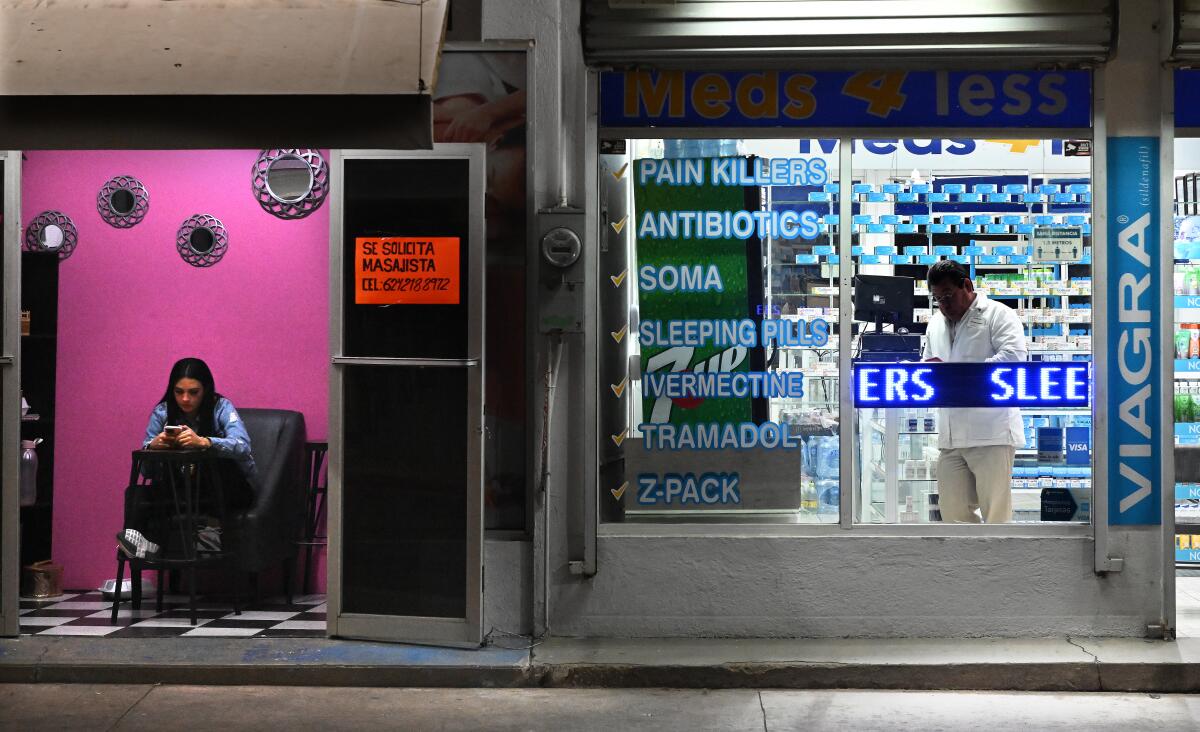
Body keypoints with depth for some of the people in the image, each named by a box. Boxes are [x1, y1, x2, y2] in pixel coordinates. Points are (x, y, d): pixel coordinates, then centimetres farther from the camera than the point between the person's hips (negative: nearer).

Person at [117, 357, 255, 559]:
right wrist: (153, 446, -30)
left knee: (219, 462, -35)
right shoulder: (162, 412, -3)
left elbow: (242, 446, -33)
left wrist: (203, 442, -49)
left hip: (231, 487, -3)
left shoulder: (221, 408, -14)